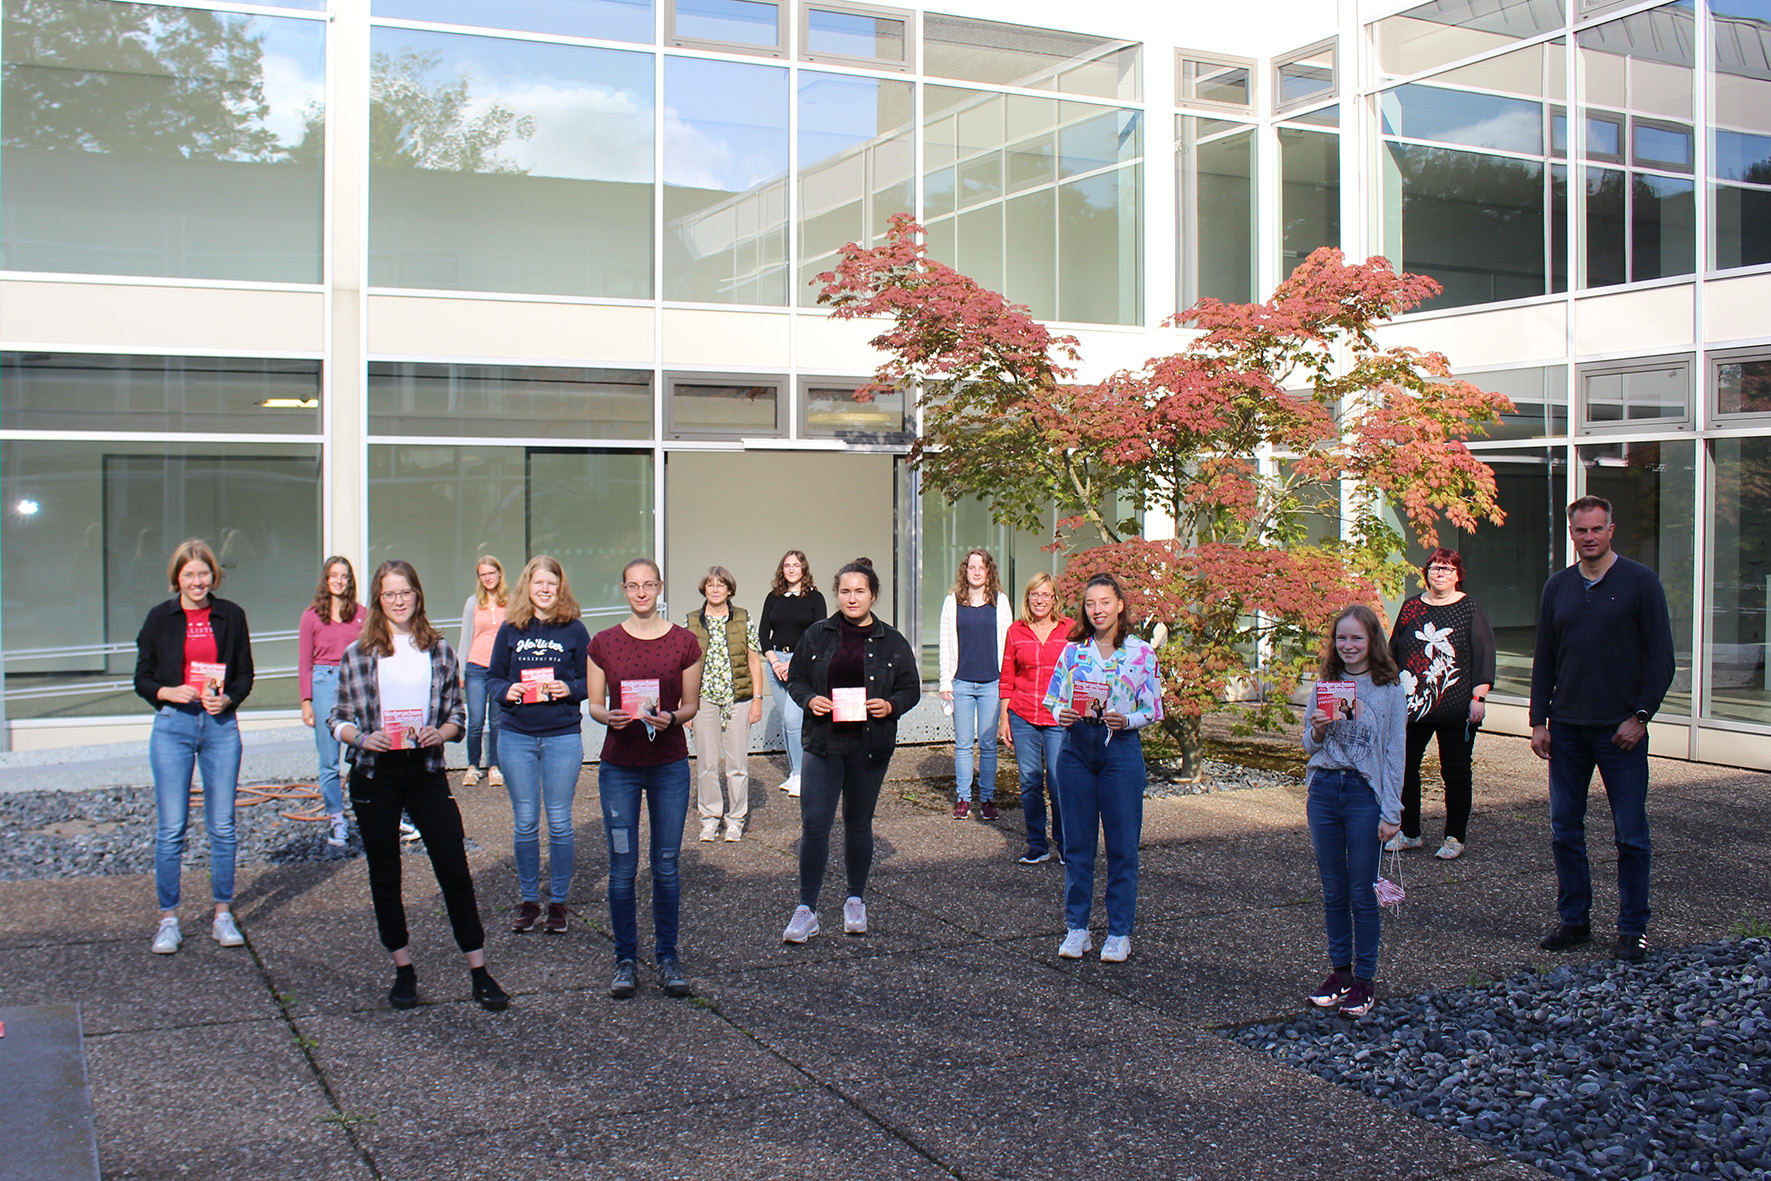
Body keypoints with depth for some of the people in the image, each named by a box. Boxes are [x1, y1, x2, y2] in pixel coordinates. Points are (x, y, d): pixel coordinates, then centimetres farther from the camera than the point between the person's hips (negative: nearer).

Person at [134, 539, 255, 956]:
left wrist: (227, 698, -9)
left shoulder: (231, 616, 6)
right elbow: (142, 679, 5)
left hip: (221, 725, 1)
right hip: (173, 726, -1)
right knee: (170, 828, -1)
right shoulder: (160, 617, 3)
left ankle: (223, 915, 14)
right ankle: (168, 919, 9)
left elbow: (245, 674, 10)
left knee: (222, 825, 4)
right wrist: (168, 692, -14)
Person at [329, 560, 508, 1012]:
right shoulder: (357, 654, 2)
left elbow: (457, 714, 9)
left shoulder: (439, 650, 5)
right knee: (385, 876, 7)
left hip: (426, 771, 0)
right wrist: (361, 737, -16)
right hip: (375, 774, 0)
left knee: (455, 871, -3)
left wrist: (440, 733, -12)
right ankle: (404, 970, 21)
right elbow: (339, 719, 4)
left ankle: (480, 974, 3)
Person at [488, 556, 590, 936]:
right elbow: (492, 678, 9)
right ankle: (528, 899, 19)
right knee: (525, 823, 7)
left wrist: (569, 688, -16)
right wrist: (506, 691, -12)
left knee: (559, 822, 4)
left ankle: (558, 901, 15)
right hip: (517, 737, 2)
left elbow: (591, 680, 4)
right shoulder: (510, 629, 5)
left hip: (563, 737, -1)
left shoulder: (573, 630, 1)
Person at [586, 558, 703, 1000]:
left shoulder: (684, 643, 0)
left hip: (669, 765, 0)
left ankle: (667, 957, 18)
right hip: (619, 766, 0)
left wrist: (670, 718, -15)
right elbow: (594, 704, 6)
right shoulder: (603, 643, 1)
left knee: (666, 866, 5)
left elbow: (692, 704, 6)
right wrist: (610, 716, -16)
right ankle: (625, 959, 14)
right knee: (622, 868, 1)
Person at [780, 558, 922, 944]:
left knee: (859, 823, 11)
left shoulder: (892, 642, 4)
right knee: (814, 824, -8)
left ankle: (856, 902, 27)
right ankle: (806, 910, 0)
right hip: (824, 743, 0)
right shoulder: (817, 635, 4)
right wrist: (809, 699, -10)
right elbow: (795, 678, 11)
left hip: (870, 747, 0)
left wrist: (891, 706, -11)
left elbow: (911, 689, 9)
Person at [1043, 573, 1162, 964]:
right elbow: (1055, 701, 10)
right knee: (1077, 843, 6)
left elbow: (1152, 711, 2)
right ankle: (1077, 928, 17)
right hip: (1076, 746, 2)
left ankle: (1119, 932, 12)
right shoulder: (1072, 651, 7)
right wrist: (1062, 716, -11)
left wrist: (1126, 720, -16)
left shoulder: (1141, 653, 0)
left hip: (1121, 749, -2)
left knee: (1122, 844, 1)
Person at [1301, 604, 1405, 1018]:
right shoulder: (1325, 685, 8)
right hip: (1324, 790, 4)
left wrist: (1392, 812, -7)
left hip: (1366, 794, -4)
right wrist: (1316, 730, -10)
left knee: (1362, 893, 1)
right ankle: (1339, 970, 22)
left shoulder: (1389, 689, -4)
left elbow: (1394, 752, -4)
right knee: (1333, 891, 10)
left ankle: (1365, 979, 11)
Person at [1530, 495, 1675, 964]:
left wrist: (1640, 716, -10)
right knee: (1565, 830, 8)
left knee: (1630, 834, 2)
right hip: (1567, 728, 4)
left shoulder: (1640, 582, -2)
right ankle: (1574, 919, 19)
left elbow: (1661, 657, -3)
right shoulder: (1557, 587, 9)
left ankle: (1633, 927, 13)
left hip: (1621, 731, -4)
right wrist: (1539, 721, 5)